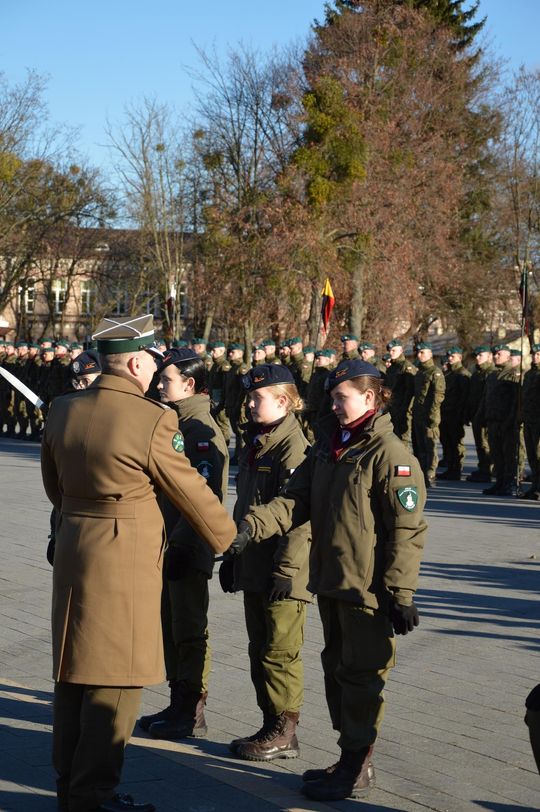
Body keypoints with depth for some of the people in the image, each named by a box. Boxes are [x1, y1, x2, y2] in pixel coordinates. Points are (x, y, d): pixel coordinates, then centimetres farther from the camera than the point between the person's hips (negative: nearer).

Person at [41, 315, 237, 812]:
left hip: (73, 549, 7)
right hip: (127, 558, -7)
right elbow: (191, 492, -7)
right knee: (115, 676, 3)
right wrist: (228, 539, 9)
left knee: (75, 668, 16)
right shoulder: (154, 420, -16)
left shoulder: (63, 411, 3)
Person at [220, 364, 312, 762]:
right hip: (253, 567, 9)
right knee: (260, 650, 14)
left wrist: (287, 569, -21)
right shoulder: (254, 444, 14)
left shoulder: (294, 447, -15)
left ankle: (284, 733, 9)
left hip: (282, 571, -9)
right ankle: (272, 726, 24)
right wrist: (232, 557, 19)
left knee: (280, 651, -1)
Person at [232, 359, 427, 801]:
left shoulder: (390, 454, -13)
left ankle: (357, 768, 12)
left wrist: (401, 592, -18)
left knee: (360, 676, 0)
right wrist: (255, 524, -11)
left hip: (367, 587, -9)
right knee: (336, 669, 16)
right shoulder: (328, 445, 12)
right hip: (330, 581, 9)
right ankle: (350, 759, 29)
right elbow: (298, 498, 6)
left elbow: (406, 529, -15)